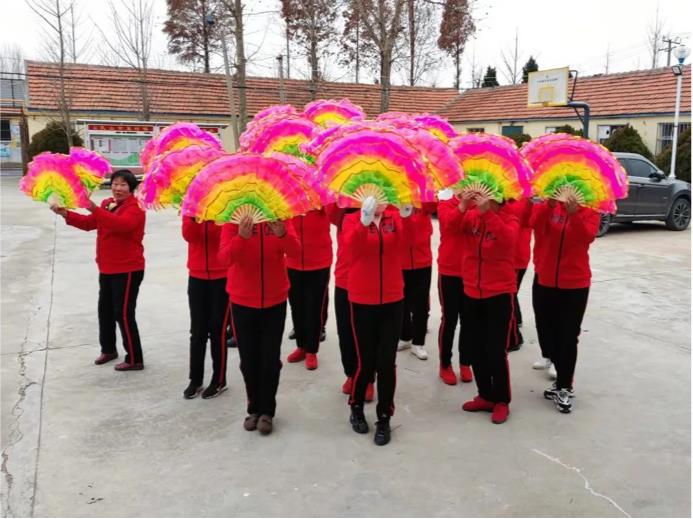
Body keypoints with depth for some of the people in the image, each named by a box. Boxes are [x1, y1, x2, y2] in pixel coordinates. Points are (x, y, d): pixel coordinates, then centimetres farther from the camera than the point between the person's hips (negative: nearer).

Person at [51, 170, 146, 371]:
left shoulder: (135, 207, -16)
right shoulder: (107, 204, 12)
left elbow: (121, 224, -36)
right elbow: (89, 223, 11)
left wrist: (95, 209, -43)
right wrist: (66, 214, -3)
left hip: (128, 270, -9)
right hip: (107, 269, 9)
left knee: (124, 313, -7)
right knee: (105, 310, 19)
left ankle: (135, 359, 2)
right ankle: (108, 349, 37)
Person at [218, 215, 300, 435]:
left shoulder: (279, 218, -4)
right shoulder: (233, 221, -8)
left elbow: (295, 250, -19)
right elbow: (224, 257, -22)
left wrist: (282, 234, -40)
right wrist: (242, 237, -39)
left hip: (275, 301, 0)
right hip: (242, 302, 0)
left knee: (270, 359, 5)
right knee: (249, 359, 9)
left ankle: (267, 411, 20)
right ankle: (254, 409, 26)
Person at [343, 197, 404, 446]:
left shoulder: (395, 218, 2)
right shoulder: (353, 219, -4)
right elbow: (352, 244, -26)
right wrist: (365, 221, -45)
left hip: (392, 300, 2)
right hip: (362, 300, -1)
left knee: (387, 361, 3)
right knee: (366, 361, 4)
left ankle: (384, 418, 20)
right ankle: (356, 407, 31)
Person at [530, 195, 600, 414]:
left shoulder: (589, 212, -2)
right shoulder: (548, 206, 1)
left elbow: (588, 237, -23)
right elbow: (535, 223, -21)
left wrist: (574, 213, -38)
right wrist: (550, 204, -37)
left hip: (575, 285, -2)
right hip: (544, 282, 3)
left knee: (568, 337, 0)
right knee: (546, 333, 12)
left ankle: (563, 388, 14)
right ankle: (563, 379, 33)